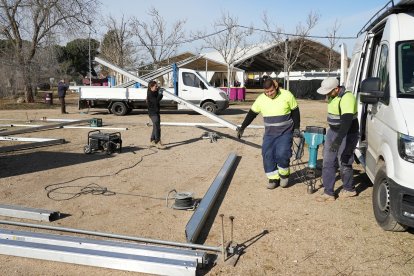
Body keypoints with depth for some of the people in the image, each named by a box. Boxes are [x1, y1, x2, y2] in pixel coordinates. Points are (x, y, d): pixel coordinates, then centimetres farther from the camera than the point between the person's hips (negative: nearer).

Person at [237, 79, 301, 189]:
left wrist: (296, 128, -3)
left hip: (285, 132, -3)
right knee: (267, 154, -4)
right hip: (269, 133, 3)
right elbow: (251, 114, 7)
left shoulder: (286, 95, -9)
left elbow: (295, 112, 1)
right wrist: (242, 128, 6)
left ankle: (284, 174, 10)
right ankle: (273, 178, 13)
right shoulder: (261, 99, -2)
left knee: (282, 154, -17)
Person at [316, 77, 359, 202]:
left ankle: (349, 189, 27)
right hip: (333, 131, 9)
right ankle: (328, 193, 11)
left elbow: (347, 121, -34)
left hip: (347, 134, -9)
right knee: (328, 162, 5)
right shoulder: (333, 96, 5)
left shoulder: (347, 98, -24)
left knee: (344, 163, 4)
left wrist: (338, 140, -41)